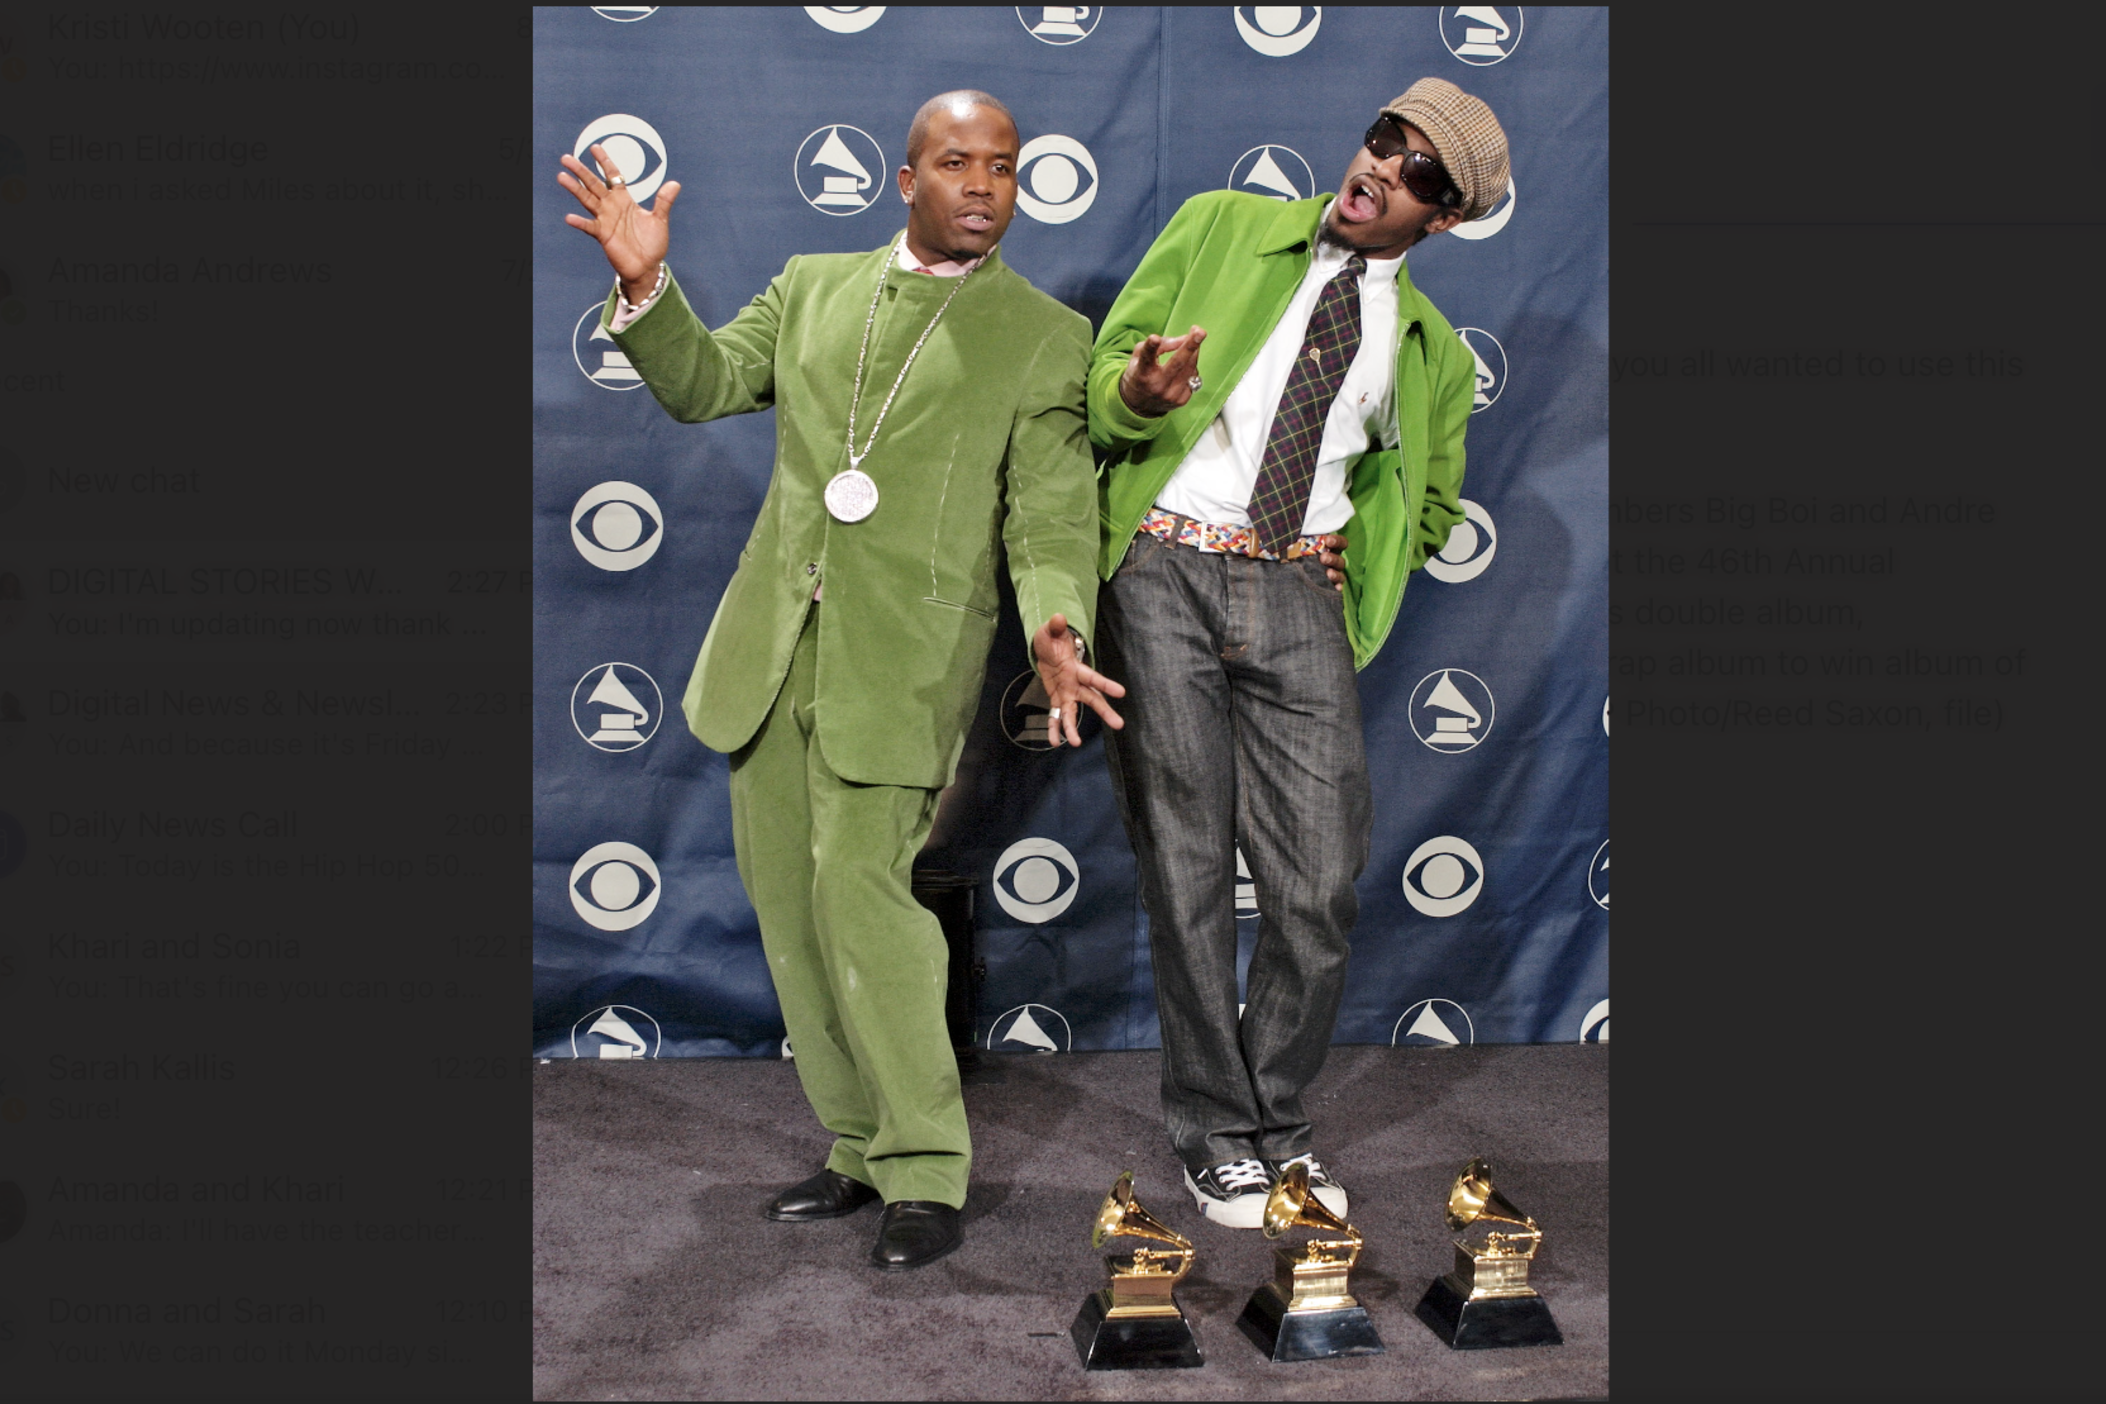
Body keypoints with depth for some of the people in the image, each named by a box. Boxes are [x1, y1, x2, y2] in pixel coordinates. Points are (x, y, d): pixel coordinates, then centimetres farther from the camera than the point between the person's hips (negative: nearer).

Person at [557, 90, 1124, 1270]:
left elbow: (1052, 516, -4)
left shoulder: (1047, 338, 4)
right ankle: (862, 1146, 22)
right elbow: (699, 384, 13)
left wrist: (1057, 630, -22)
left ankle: (926, 1175, -1)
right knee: (791, 903, 8)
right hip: (773, 644, 5)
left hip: (904, 661, -5)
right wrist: (646, 286, -5)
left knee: (860, 885, -15)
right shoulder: (812, 289, 15)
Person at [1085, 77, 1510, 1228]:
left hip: (1301, 597, 2)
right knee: (1188, 873, 1)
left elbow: (1431, 507, 29)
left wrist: (1358, 569, 12)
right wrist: (1140, 392, -18)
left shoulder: (1433, 353, 16)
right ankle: (1214, 1132, 15)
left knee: (1320, 886, -3)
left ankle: (1278, 1118, 19)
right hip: (1165, 575, -2)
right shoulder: (1220, 228, 9)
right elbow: (1102, 371, 4)